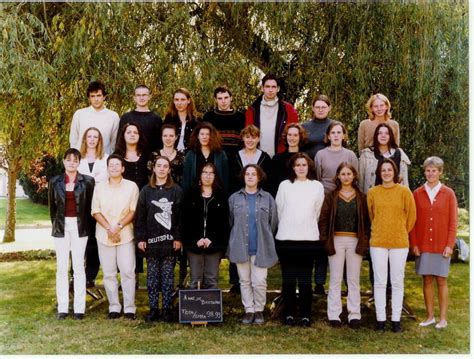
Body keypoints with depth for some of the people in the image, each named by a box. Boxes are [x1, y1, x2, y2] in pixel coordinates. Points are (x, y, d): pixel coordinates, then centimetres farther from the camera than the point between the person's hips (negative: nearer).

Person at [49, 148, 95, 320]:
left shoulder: (87, 181, -2)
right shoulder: (54, 182, 4)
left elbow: (90, 205, 4)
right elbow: (52, 206, 12)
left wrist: (85, 226, 3)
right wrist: (56, 224, 11)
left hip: (79, 226, -2)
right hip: (61, 226, 2)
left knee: (79, 267, 1)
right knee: (61, 267, 4)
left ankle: (79, 307, 6)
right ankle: (62, 307, 9)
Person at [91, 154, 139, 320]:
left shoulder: (131, 186, 1)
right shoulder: (99, 187, 7)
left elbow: (133, 211, -2)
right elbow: (96, 211, 4)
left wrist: (119, 226, -13)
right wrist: (108, 228, -10)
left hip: (125, 235, -2)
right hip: (104, 236, 2)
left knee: (128, 272, -4)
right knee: (109, 273, 5)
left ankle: (129, 308, 4)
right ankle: (114, 307, 14)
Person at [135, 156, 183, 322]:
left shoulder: (177, 190, 3)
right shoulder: (146, 190, 7)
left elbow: (180, 216, -1)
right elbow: (140, 216, 4)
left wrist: (178, 238, -8)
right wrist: (140, 238, -3)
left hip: (169, 240, -1)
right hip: (151, 240, 1)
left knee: (168, 276, 4)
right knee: (152, 276, 6)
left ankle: (166, 308, 11)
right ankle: (153, 309, 14)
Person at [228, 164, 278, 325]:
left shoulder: (267, 198, 4)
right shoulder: (234, 198, 7)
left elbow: (273, 222, 7)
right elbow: (230, 222, 11)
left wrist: (267, 241, 7)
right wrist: (235, 241, 10)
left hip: (260, 248, -1)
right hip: (241, 247, 2)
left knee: (259, 282, -2)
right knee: (245, 281, 8)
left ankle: (259, 310, 15)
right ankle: (249, 310, 18)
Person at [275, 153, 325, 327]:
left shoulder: (317, 186, 6)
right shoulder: (285, 185, 4)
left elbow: (317, 211, 12)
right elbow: (279, 210, 9)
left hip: (308, 238, 0)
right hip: (286, 238, 0)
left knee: (305, 279, 2)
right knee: (288, 279, 4)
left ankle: (305, 315, 11)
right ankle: (289, 314, 14)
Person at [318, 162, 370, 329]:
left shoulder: (361, 197, 7)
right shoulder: (331, 197, 5)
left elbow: (367, 221, 6)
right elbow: (323, 220, 2)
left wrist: (364, 242, -4)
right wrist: (325, 241, -6)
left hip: (355, 241, 1)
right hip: (336, 241, 0)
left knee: (354, 279, 6)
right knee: (335, 279, 4)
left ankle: (354, 315, 13)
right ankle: (334, 314, 10)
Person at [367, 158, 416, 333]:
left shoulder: (404, 191, -2)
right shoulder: (372, 192, 1)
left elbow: (411, 215, 5)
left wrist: (402, 232, 12)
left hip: (399, 242, 0)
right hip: (378, 242, 1)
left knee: (397, 282, 6)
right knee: (380, 282, 4)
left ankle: (396, 319, 14)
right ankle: (380, 318, 13)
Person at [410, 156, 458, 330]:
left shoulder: (448, 194, 0)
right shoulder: (417, 193, 4)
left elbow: (453, 222, 0)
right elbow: (412, 221, 5)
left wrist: (449, 245, -6)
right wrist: (414, 243, -1)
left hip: (442, 246, -2)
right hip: (423, 245, 2)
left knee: (441, 281, 3)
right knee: (427, 280, 6)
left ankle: (443, 318, 11)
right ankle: (430, 316, 16)